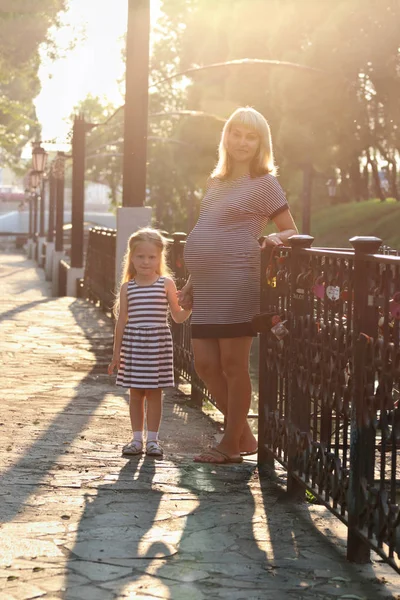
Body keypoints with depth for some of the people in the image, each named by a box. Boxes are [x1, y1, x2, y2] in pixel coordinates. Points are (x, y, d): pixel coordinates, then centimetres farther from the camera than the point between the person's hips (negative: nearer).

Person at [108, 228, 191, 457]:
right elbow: (122, 321, 8)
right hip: (133, 344, 2)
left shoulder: (166, 283, 0)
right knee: (135, 393, 7)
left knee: (155, 393, 3)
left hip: (158, 344, -2)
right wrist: (117, 352, 8)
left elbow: (178, 316, 3)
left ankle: (152, 439, 12)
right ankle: (137, 438, 16)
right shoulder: (128, 287, 5)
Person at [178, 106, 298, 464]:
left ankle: (231, 445, 8)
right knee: (206, 364, 5)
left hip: (237, 283, -8)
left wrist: (274, 238, -20)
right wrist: (190, 286, 20)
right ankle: (244, 437, 17)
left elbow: (292, 232, 2)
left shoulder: (264, 183, 1)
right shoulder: (216, 184, 21)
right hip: (206, 289, 8)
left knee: (233, 364, -3)